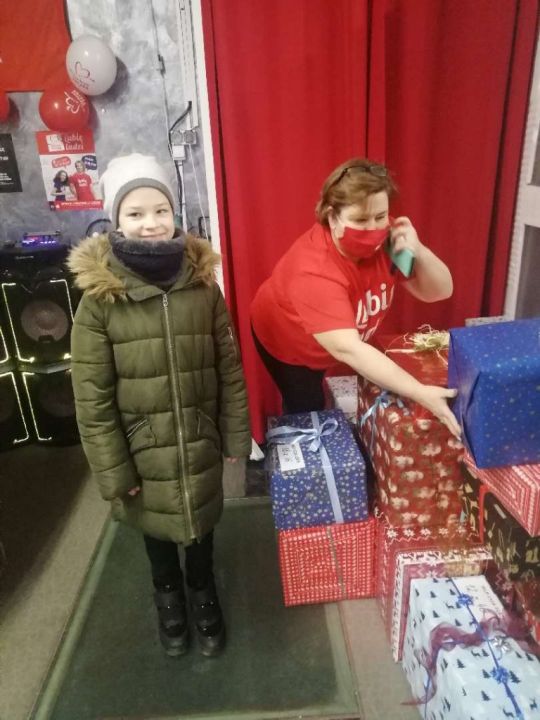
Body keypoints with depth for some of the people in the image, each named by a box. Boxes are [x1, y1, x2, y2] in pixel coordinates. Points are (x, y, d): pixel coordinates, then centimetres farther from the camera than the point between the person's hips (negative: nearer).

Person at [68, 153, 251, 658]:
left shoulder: (203, 285, -7)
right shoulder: (99, 297, -14)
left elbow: (229, 368, -1)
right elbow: (91, 396, -10)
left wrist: (236, 435, 1)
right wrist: (113, 470, -9)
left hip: (200, 441, 1)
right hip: (142, 447, -1)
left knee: (201, 522, 21)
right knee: (156, 527, 22)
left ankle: (203, 595, 51)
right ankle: (168, 598, 53)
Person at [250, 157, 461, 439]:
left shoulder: (387, 238, -23)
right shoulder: (314, 270, -42)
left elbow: (440, 291, -16)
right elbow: (346, 350, -49)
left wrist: (418, 251, -37)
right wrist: (421, 394, -53)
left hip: (325, 344, 6)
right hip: (286, 342, -5)